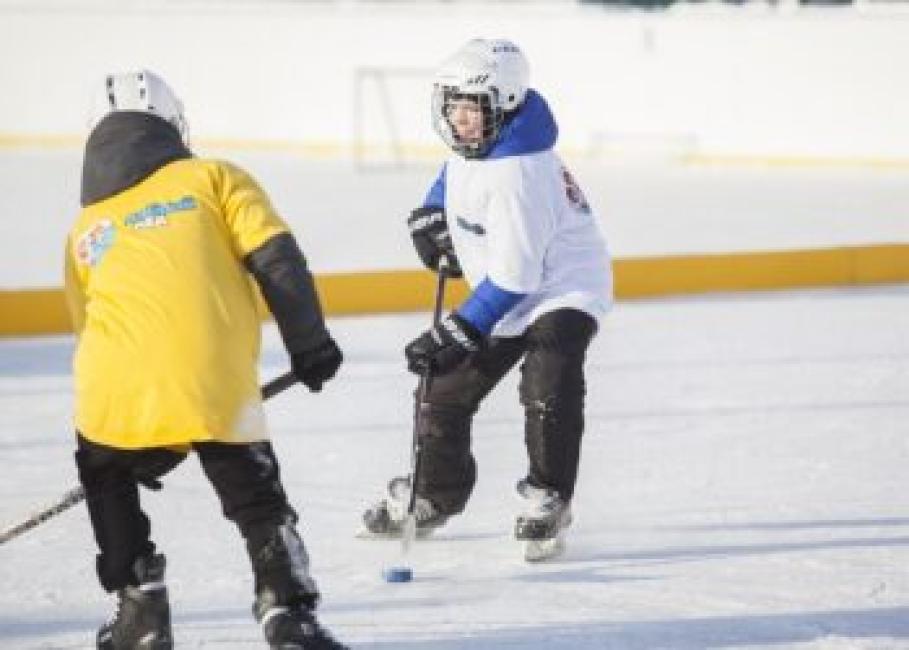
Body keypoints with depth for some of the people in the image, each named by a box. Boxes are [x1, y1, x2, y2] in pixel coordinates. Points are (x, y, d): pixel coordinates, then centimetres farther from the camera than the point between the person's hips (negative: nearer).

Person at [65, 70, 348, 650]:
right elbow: (275, 260, 2)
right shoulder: (214, 178, 16)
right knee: (260, 502, 13)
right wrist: (309, 344, 8)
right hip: (216, 385, -2)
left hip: (117, 396, 2)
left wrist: (144, 445, 38)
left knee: (107, 477, 29)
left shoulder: (85, 230, 25)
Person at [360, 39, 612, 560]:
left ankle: (547, 500, -15)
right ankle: (434, 496, 27)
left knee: (547, 389, -31)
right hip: (507, 296, 9)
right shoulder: (473, 147, -3)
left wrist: (458, 333, -29)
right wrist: (430, 218, 11)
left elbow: (512, 277, -30)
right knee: (445, 388, 9)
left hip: (562, 287, -9)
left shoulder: (516, 175, -31)